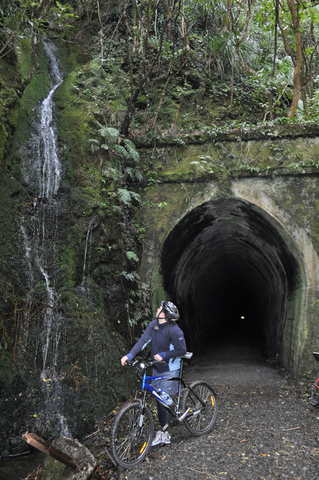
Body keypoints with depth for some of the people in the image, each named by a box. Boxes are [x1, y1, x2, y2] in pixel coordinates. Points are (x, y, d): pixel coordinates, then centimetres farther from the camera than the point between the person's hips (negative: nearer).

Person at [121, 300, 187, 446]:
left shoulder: (174, 330, -23)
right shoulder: (153, 325, -3)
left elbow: (182, 350, -18)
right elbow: (143, 340, -7)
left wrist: (163, 355, -22)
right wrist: (129, 355, -16)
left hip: (169, 370, -7)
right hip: (157, 368, 7)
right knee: (159, 399, 11)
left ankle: (163, 432, 11)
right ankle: (165, 434, 23)